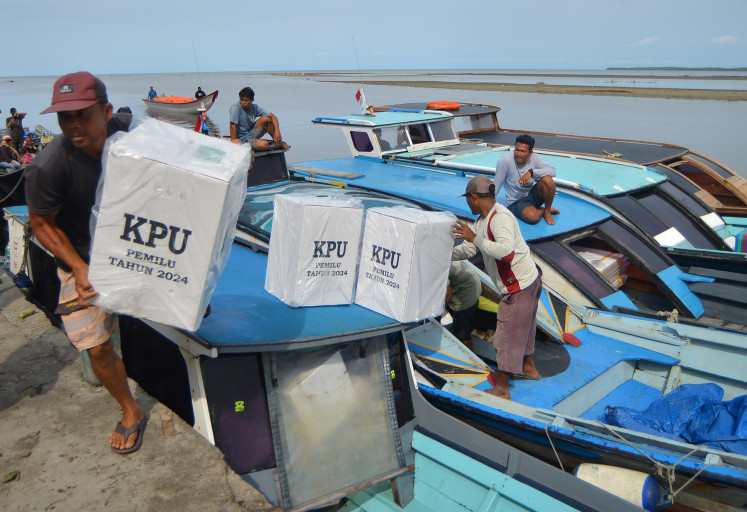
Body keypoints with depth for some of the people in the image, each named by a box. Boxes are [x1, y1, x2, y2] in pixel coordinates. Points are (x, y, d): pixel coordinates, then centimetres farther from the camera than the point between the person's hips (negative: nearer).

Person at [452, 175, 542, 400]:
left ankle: (501, 388, 8)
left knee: (507, 334, -2)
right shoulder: (483, 219, 9)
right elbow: (468, 249, 18)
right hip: (528, 281, 10)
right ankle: (529, 367, 46)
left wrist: (474, 238, -32)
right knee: (522, 327, 26)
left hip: (519, 286, -10)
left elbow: (506, 251, -38)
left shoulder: (500, 217, -23)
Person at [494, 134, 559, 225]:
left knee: (547, 179, -29)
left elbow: (552, 171, -23)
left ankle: (547, 211, -4)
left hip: (532, 195, 3)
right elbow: (496, 185, -12)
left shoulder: (535, 158, -8)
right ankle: (542, 210, 4)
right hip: (516, 202, -3)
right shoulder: (504, 161, -17)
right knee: (532, 217, -36)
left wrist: (531, 172, -35)